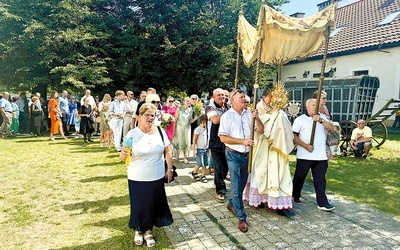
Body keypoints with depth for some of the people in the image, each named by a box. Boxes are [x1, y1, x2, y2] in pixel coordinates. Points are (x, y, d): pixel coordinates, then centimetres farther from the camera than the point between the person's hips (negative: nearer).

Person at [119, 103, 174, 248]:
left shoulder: (160, 131, -3)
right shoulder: (132, 134, -9)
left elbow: (168, 151, 4)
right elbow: (122, 155, -7)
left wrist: (169, 169, 1)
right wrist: (123, 154, -30)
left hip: (157, 178, 2)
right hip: (137, 179, -2)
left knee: (153, 205, 14)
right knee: (139, 205, 11)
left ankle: (148, 231, 37)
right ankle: (138, 231, 38)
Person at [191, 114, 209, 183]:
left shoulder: (206, 129, 8)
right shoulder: (198, 129, -12)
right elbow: (194, 140, -10)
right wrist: (194, 150, -13)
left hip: (206, 149, 6)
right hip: (200, 149, -6)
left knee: (205, 164, 6)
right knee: (199, 164, -1)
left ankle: (203, 176, 18)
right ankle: (194, 172, 24)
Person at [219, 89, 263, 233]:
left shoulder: (249, 114, 3)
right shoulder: (227, 116, -10)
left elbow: (261, 131, 4)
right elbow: (223, 138, -16)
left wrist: (257, 118, -14)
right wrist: (243, 141, -20)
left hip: (247, 154, 5)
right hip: (233, 155, -5)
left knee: (242, 184, 18)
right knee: (236, 186, -2)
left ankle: (231, 204, 41)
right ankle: (241, 218, 10)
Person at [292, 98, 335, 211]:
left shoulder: (322, 116, 11)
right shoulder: (300, 119, -2)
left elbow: (331, 127, -5)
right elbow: (294, 136, -7)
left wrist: (320, 120, -21)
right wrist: (305, 146, -16)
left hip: (321, 156, 3)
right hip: (304, 155, -3)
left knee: (320, 179, 5)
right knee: (299, 177, 10)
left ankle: (322, 203, 12)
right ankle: (295, 196, 30)